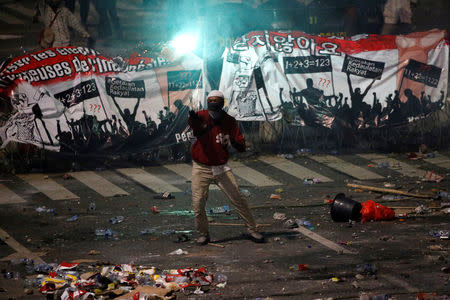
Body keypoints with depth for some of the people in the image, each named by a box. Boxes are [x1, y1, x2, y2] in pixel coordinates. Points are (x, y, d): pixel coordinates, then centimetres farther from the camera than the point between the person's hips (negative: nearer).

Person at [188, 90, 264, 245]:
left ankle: (252, 230, 12)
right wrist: (194, 119, -61)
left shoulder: (230, 121, -1)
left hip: (221, 168, 2)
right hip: (201, 169, -2)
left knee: (238, 199, -1)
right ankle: (203, 234, 15)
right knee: (198, 204, -5)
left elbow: (242, 147, -4)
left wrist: (232, 141, -28)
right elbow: (193, 120, -36)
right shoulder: (202, 116, -9)